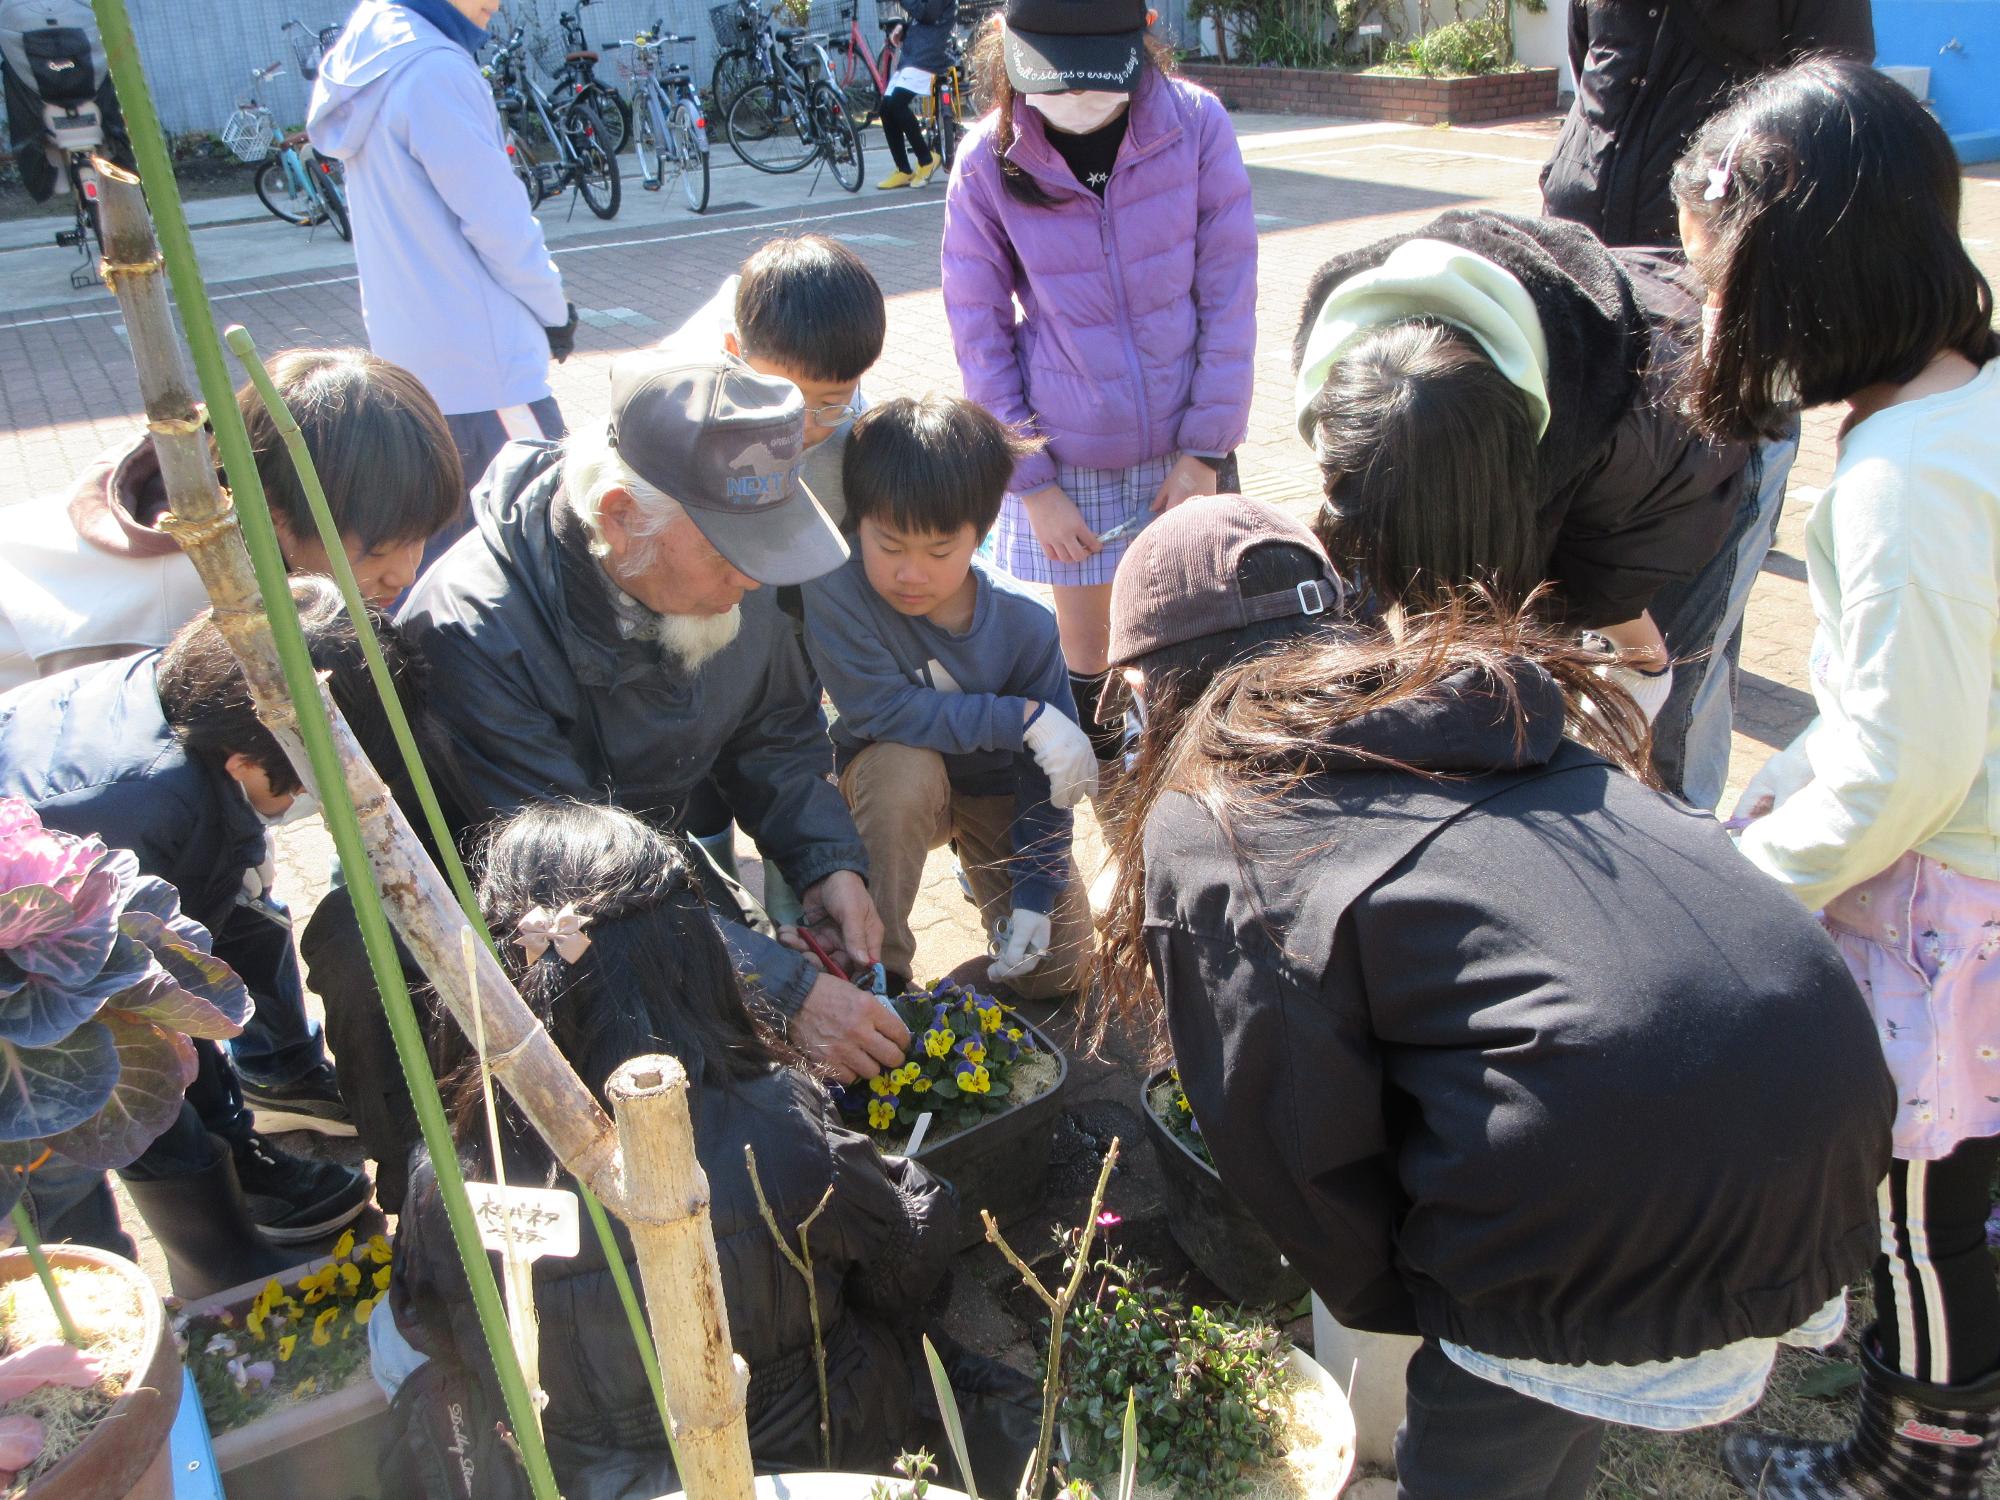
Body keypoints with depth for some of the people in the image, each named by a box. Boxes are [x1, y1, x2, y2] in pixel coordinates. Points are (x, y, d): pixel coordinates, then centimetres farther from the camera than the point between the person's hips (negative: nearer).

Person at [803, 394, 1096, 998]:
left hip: (997, 789, 2)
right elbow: (878, 708, -31)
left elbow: (1047, 768, -13)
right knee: (904, 765, -39)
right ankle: (877, 962, -19)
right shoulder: (836, 588, -29)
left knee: (1055, 969, -6)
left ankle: (983, 865, 26)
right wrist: (1022, 719, -31)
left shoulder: (1024, 623, -22)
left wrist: (1035, 896, -15)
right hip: (887, 784, -2)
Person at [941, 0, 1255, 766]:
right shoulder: (987, 162, -9)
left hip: (1182, 447, 0)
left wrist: (1204, 449, -7)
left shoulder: (1195, 123, -10)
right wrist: (1032, 484, -5)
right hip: (1068, 460, 0)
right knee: (1084, 646, 9)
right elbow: (979, 331, -3)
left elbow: (1228, 293, -5)